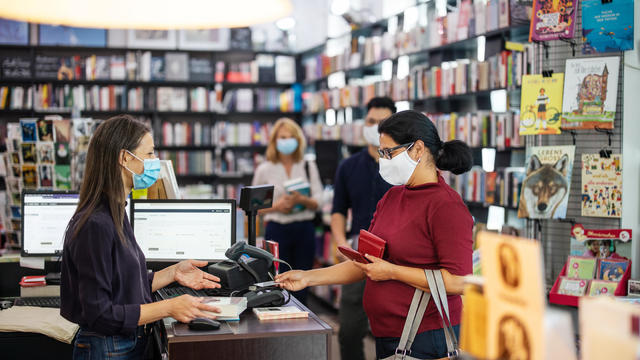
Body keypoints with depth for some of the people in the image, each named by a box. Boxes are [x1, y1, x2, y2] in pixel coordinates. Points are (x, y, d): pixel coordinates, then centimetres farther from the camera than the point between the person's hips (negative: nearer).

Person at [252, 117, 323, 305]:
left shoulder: (309, 167, 7)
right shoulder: (265, 170, 3)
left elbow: (318, 202, 2)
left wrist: (302, 199, -19)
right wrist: (276, 206, -14)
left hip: (304, 229, 2)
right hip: (277, 230, -2)